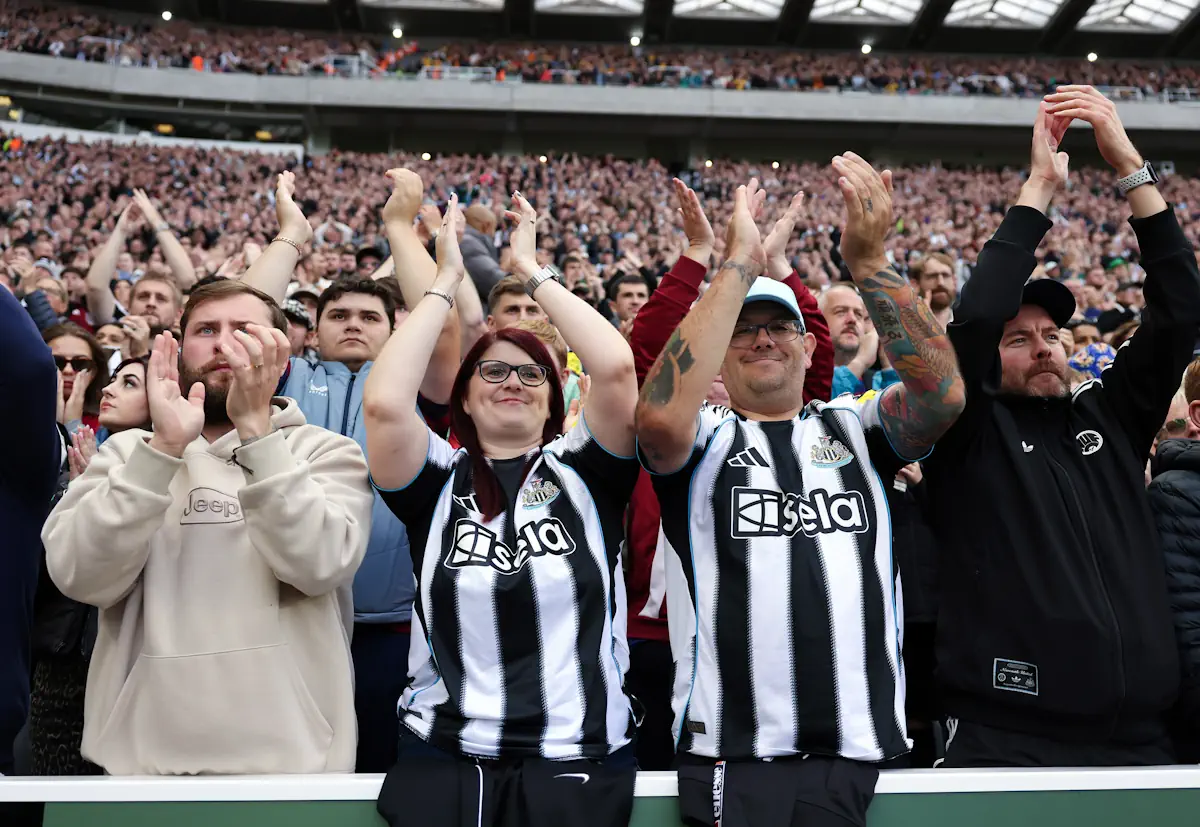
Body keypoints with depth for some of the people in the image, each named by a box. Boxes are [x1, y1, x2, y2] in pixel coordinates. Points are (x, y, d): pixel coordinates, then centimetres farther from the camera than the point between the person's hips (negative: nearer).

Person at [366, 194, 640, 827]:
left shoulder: (583, 470, 2)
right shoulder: (438, 479, 2)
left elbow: (615, 367, -15)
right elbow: (383, 402, -17)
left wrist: (531, 271, -5)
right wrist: (447, 278, -7)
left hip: (580, 760, 0)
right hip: (445, 759, 0)